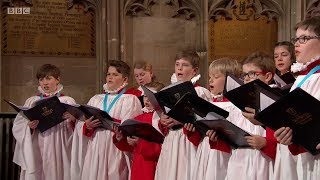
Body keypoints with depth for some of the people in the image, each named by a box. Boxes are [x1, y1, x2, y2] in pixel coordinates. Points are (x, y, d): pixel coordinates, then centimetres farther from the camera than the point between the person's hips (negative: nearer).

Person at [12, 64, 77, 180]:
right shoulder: (31, 102, 10)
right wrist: (29, 126, -14)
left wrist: (73, 120, -21)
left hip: (58, 152, -1)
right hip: (36, 152, 2)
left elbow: (76, 129, -1)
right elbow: (18, 127, 5)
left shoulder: (67, 101, 4)